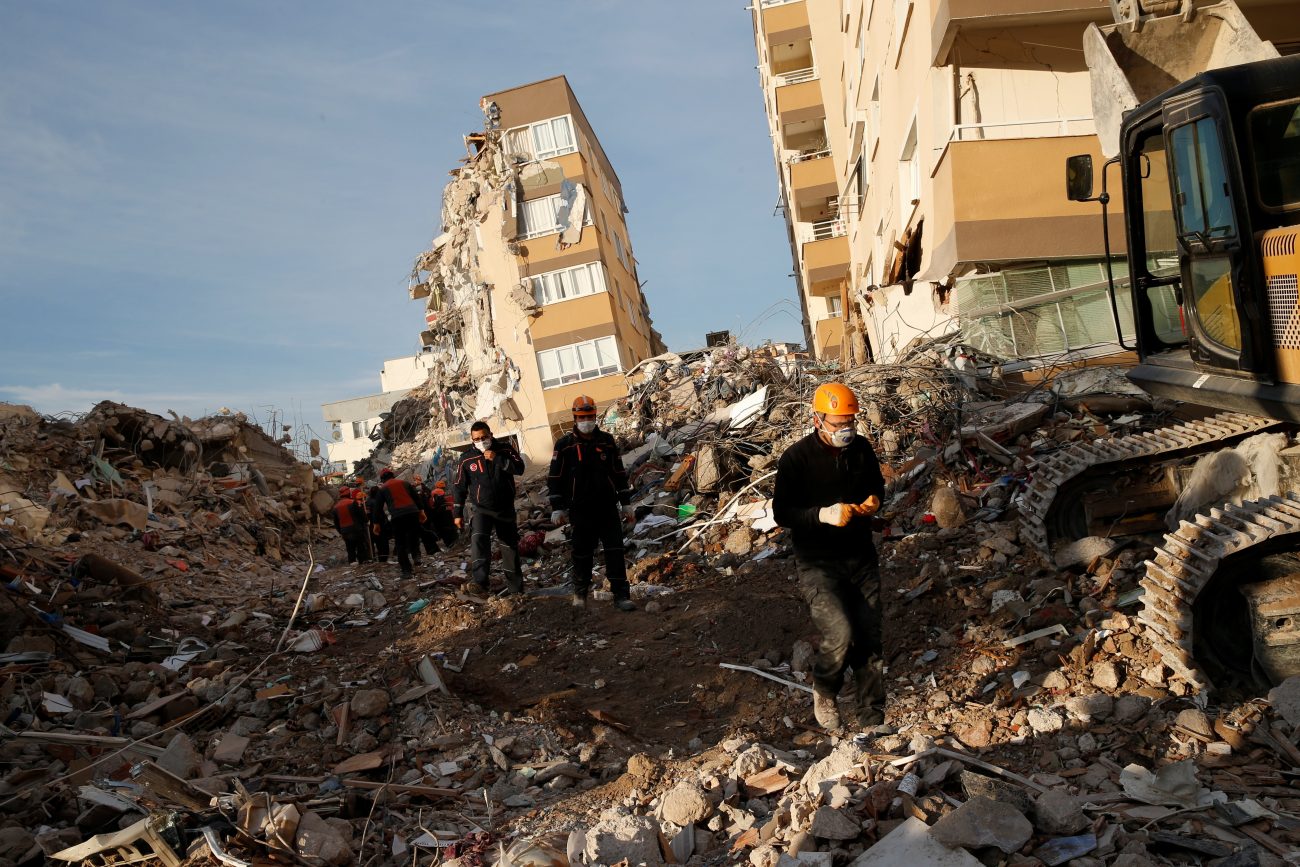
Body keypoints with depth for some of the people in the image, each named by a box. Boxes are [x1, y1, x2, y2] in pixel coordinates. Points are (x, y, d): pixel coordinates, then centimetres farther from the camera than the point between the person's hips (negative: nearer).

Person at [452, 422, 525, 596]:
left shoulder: (505, 449, -4)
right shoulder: (467, 459, -3)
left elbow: (519, 468, -17)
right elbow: (460, 488, 4)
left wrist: (497, 459, -25)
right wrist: (458, 514, 3)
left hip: (505, 508, 1)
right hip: (480, 508, -1)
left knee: (510, 546, 9)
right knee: (478, 538, -28)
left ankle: (515, 587, 21)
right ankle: (480, 582, -35)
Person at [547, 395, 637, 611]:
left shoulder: (607, 440, 7)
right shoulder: (564, 445, 0)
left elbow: (619, 473, 12)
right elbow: (555, 478, 2)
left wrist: (625, 502, 11)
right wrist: (557, 508, -2)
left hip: (608, 507, 2)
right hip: (581, 510, -1)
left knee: (615, 551, -3)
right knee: (583, 553, 7)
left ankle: (621, 595, 0)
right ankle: (580, 593, 25)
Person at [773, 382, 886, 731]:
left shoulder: (862, 449, 0)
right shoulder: (796, 458, -14)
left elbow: (877, 485, 17)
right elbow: (781, 512, -10)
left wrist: (874, 500, -7)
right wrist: (823, 514, -26)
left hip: (862, 559, 5)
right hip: (817, 565, -5)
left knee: (869, 641, 8)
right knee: (840, 635, -21)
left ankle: (872, 718, 26)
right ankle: (823, 692, 11)